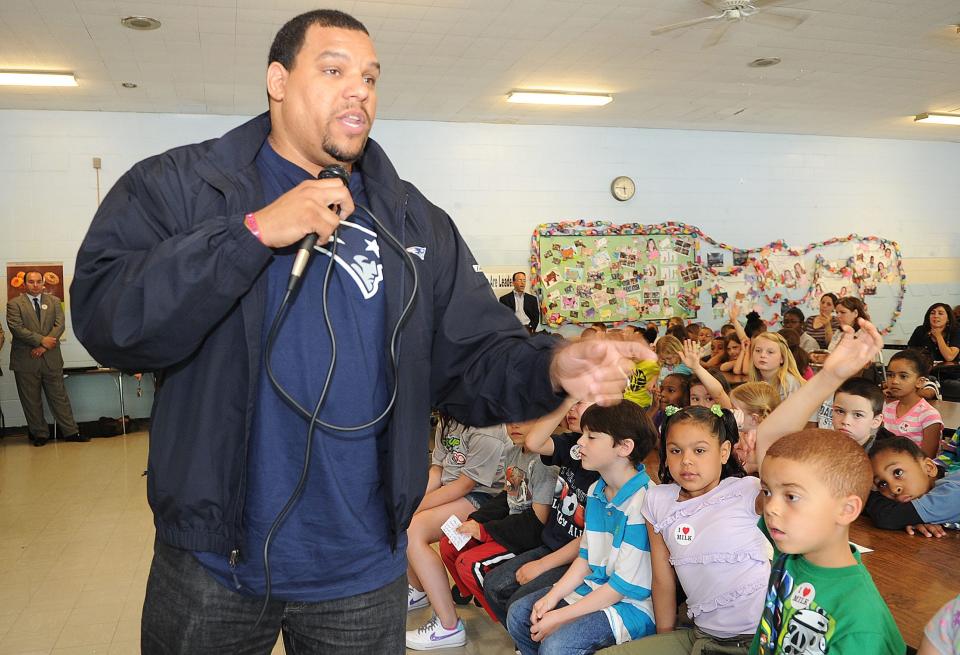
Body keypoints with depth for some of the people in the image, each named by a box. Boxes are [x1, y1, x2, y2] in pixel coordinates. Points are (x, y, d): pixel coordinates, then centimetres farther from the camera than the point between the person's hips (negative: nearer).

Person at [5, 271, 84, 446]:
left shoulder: (53, 301, 10)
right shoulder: (14, 304, 2)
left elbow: (59, 325, -1)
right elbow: (17, 328, -10)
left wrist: (43, 346, -12)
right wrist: (41, 340, -16)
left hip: (51, 358, 2)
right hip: (25, 359, -2)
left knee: (59, 396, 5)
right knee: (31, 400, 6)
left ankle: (70, 432, 8)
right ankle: (40, 434, 16)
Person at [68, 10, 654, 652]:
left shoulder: (418, 222, 4)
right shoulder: (178, 186, -3)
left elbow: (473, 362, 0)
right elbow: (105, 318, -16)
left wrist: (552, 366, -21)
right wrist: (254, 230, -23)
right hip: (208, 561, -1)